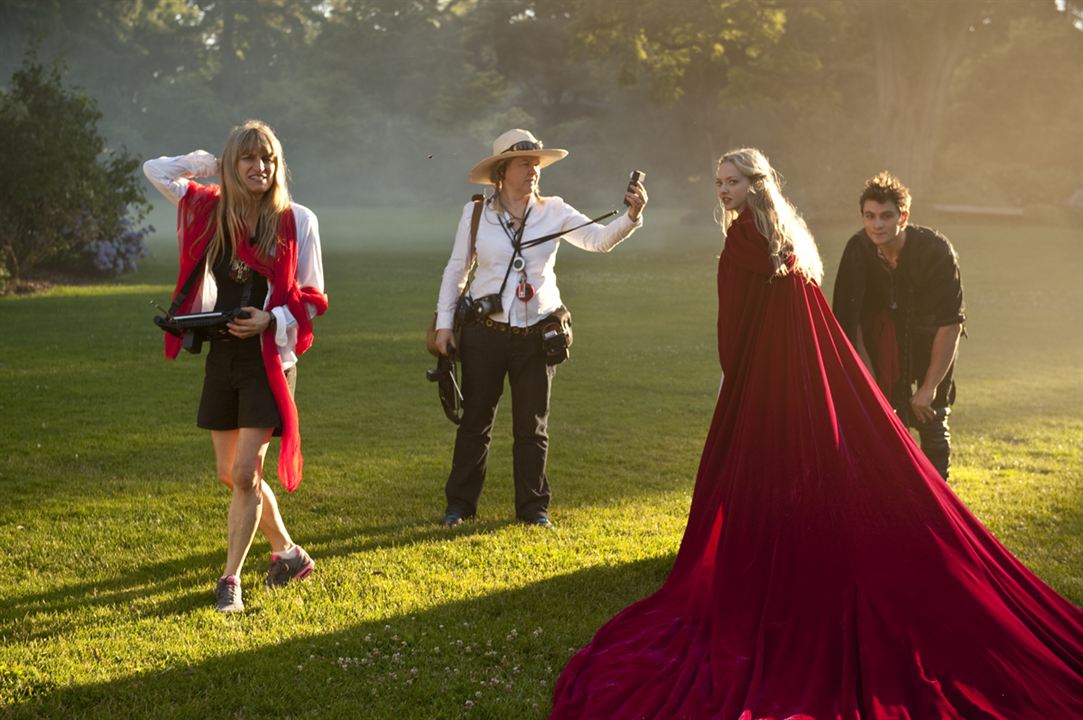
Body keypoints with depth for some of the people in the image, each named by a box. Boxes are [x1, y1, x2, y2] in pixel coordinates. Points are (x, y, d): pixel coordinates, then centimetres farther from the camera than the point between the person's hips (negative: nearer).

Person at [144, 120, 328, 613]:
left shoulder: (297, 220, -6)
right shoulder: (211, 210, 3)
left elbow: (312, 297, -2)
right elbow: (155, 169, 13)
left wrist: (271, 319, -18)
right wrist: (211, 164, 5)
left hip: (268, 358, -5)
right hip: (222, 355, 5)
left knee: (245, 473, -9)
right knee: (230, 474, 11)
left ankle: (230, 579, 1)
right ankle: (288, 553, 30)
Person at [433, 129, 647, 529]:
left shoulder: (553, 212, -2)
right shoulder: (475, 214, -1)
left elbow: (599, 240, -14)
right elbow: (456, 270, 5)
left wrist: (631, 216, -33)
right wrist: (444, 322, 1)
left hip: (536, 333, 1)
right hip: (486, 331, 0)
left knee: (532, 425, 8)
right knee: (475, 421, 7)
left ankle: (533, 507, 19)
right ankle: (460, 504, 19)